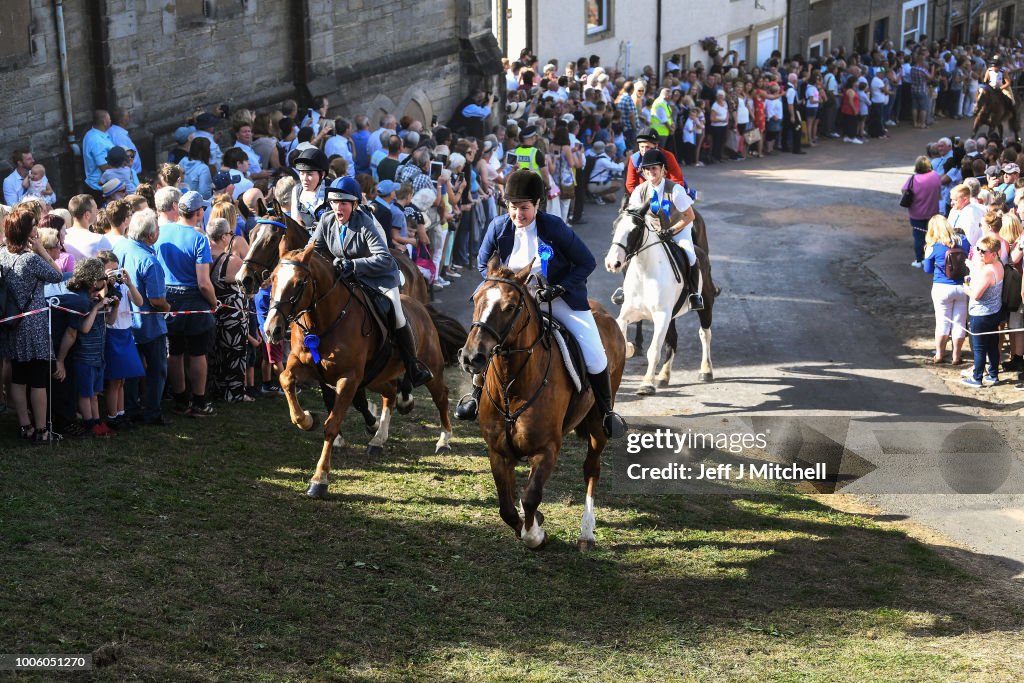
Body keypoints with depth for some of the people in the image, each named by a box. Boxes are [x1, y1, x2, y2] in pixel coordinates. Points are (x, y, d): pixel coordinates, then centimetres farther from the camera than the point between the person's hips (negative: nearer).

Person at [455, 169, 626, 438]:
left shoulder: (554, 227, -19)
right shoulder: (499, 227, -11)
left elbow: (587, 263, -13)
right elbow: (483, 263, 6)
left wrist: (559, 288, -23)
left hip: (560, 296, -2)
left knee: (595, 357, -13)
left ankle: (605, 411, 11)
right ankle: (477, 395, 17)